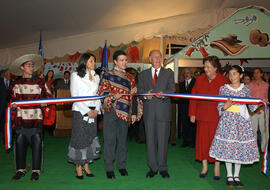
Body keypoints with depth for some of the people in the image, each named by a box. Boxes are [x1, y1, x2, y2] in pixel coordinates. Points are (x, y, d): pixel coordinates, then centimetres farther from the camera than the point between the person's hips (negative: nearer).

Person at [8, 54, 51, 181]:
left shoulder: (40, 82, 8)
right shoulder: (15, 84, 11)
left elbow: (48, 96, 8)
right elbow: (11, 99, 16)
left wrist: (44, 103, -12)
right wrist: (12, 105, -5)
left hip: (36, 118, -1)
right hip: (21, 118, 1)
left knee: (36, 143, -2)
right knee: (20, 143, 3)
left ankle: (36, 170, 8)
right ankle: (20, 169, 18)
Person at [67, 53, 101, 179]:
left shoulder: (96, 77, 15)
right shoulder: (76, 75, 0)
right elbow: (74, 95, -6)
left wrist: (96, 109, -1)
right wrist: (87, 111, -11)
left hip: (93, 112, 5)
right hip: (80, 111, -4)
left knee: (90, 137, 5)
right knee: (79, 138, -3)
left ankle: (86, 166, 14)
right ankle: (78, 168, 8)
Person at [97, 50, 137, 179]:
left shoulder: (130, 78, 15)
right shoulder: (107, 74, 5)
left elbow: (133, 96, 14)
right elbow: (101, 91, 0)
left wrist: (134, 112, 8)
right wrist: (113, 96, -18)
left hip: (124, 112, 3)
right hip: (111, 110, -3)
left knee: (122, 140, 9)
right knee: (110, 139, -1)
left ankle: (122, 166, 23)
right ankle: (109, 168, 10)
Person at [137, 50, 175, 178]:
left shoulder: (169, 73, 10)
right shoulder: (143, 74, 14)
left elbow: (172, 89, -1)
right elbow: (139, 91, 7)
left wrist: (163, 94, -22)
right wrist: (146, 95, -15)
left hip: (163, 111, -1)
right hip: (148, 112, 2)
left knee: (163, 140, 2)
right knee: (150, 140, 6)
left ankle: (163, 168, 15)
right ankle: (153, 168, 17)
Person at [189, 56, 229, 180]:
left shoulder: (224, 81, -3)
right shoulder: (199, 79, 6)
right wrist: (192, 113, 2)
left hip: (217, 117, -3)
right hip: (202, 116, 3)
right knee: (202, 140, 6)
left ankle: (217, 168, 20)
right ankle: (204, 167, 20)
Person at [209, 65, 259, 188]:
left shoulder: (246, 89, 7)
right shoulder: (223, 89, 3)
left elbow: (252, 106, 12)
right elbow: (219, 106, 3)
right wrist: (225, 107, -18)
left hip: (242, 121, 1)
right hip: (227, 120, -1)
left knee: (241, 147, 3)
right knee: (227, 146, -1)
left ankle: (236, 175, 17)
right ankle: (229, 175, 14)